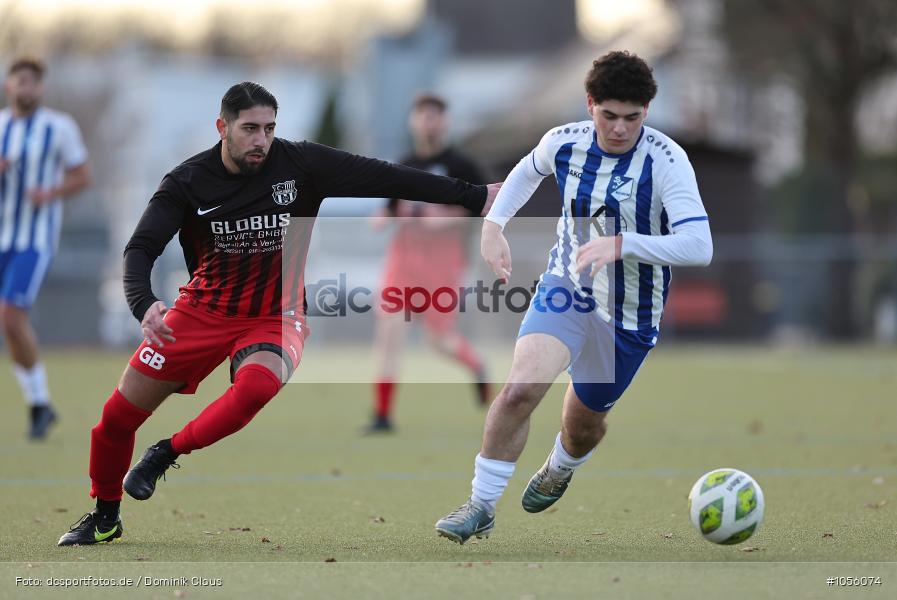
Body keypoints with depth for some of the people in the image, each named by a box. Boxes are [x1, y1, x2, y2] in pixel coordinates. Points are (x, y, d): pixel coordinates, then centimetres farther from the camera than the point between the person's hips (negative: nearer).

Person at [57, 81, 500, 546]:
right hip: (202, 310, 1)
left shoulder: (300, 164, -12)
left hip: (275, 316, -1)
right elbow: (141, 247, -14)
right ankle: (104, 517, 27)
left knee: (258, 386, -35)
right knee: (119, 415, 0)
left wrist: (473, 195, -13)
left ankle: (167, 454, -12)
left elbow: (385, 178, -12)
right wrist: (144, 305, -35)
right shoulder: (188, 182, -11)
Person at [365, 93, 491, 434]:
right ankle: (382, 414, -8)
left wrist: (449, 218, -18)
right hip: (404, 254, 4)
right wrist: (382, 218, -5)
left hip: (443, 257, -4)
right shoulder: (404, 168, 11)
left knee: (440, 338, 0)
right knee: (389, 326, -11)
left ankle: (476, 367, 37)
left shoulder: (459, 166, -3)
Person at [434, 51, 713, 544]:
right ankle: (481, 506, -9)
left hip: (628, 315, -1)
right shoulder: (563, 142, -9)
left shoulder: (666, 161, -23)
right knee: (520, 388, -23)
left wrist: (618, 244, -41)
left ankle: (559, 469, 55)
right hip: (565, 287, 1)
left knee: (584, 422, 16)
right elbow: (528, 171, 17)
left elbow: (698, 246, -33)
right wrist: (493, 223, 2)